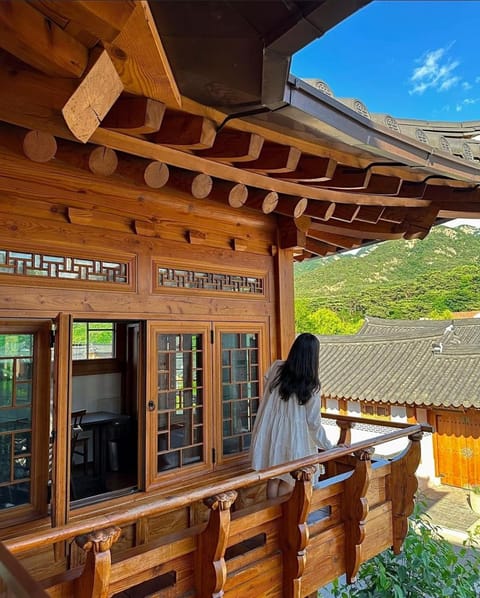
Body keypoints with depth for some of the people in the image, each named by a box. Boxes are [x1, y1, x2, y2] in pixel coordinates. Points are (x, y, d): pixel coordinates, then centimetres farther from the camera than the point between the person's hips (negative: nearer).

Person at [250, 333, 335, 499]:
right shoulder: (311, 386, -15)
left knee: (273, 478, 18)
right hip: (292, 436, -3)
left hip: (270, 432, 4)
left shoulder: (276, 368, -8)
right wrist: (329, 446, 2)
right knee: (288, 481, 17)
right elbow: (314, 422, -9)